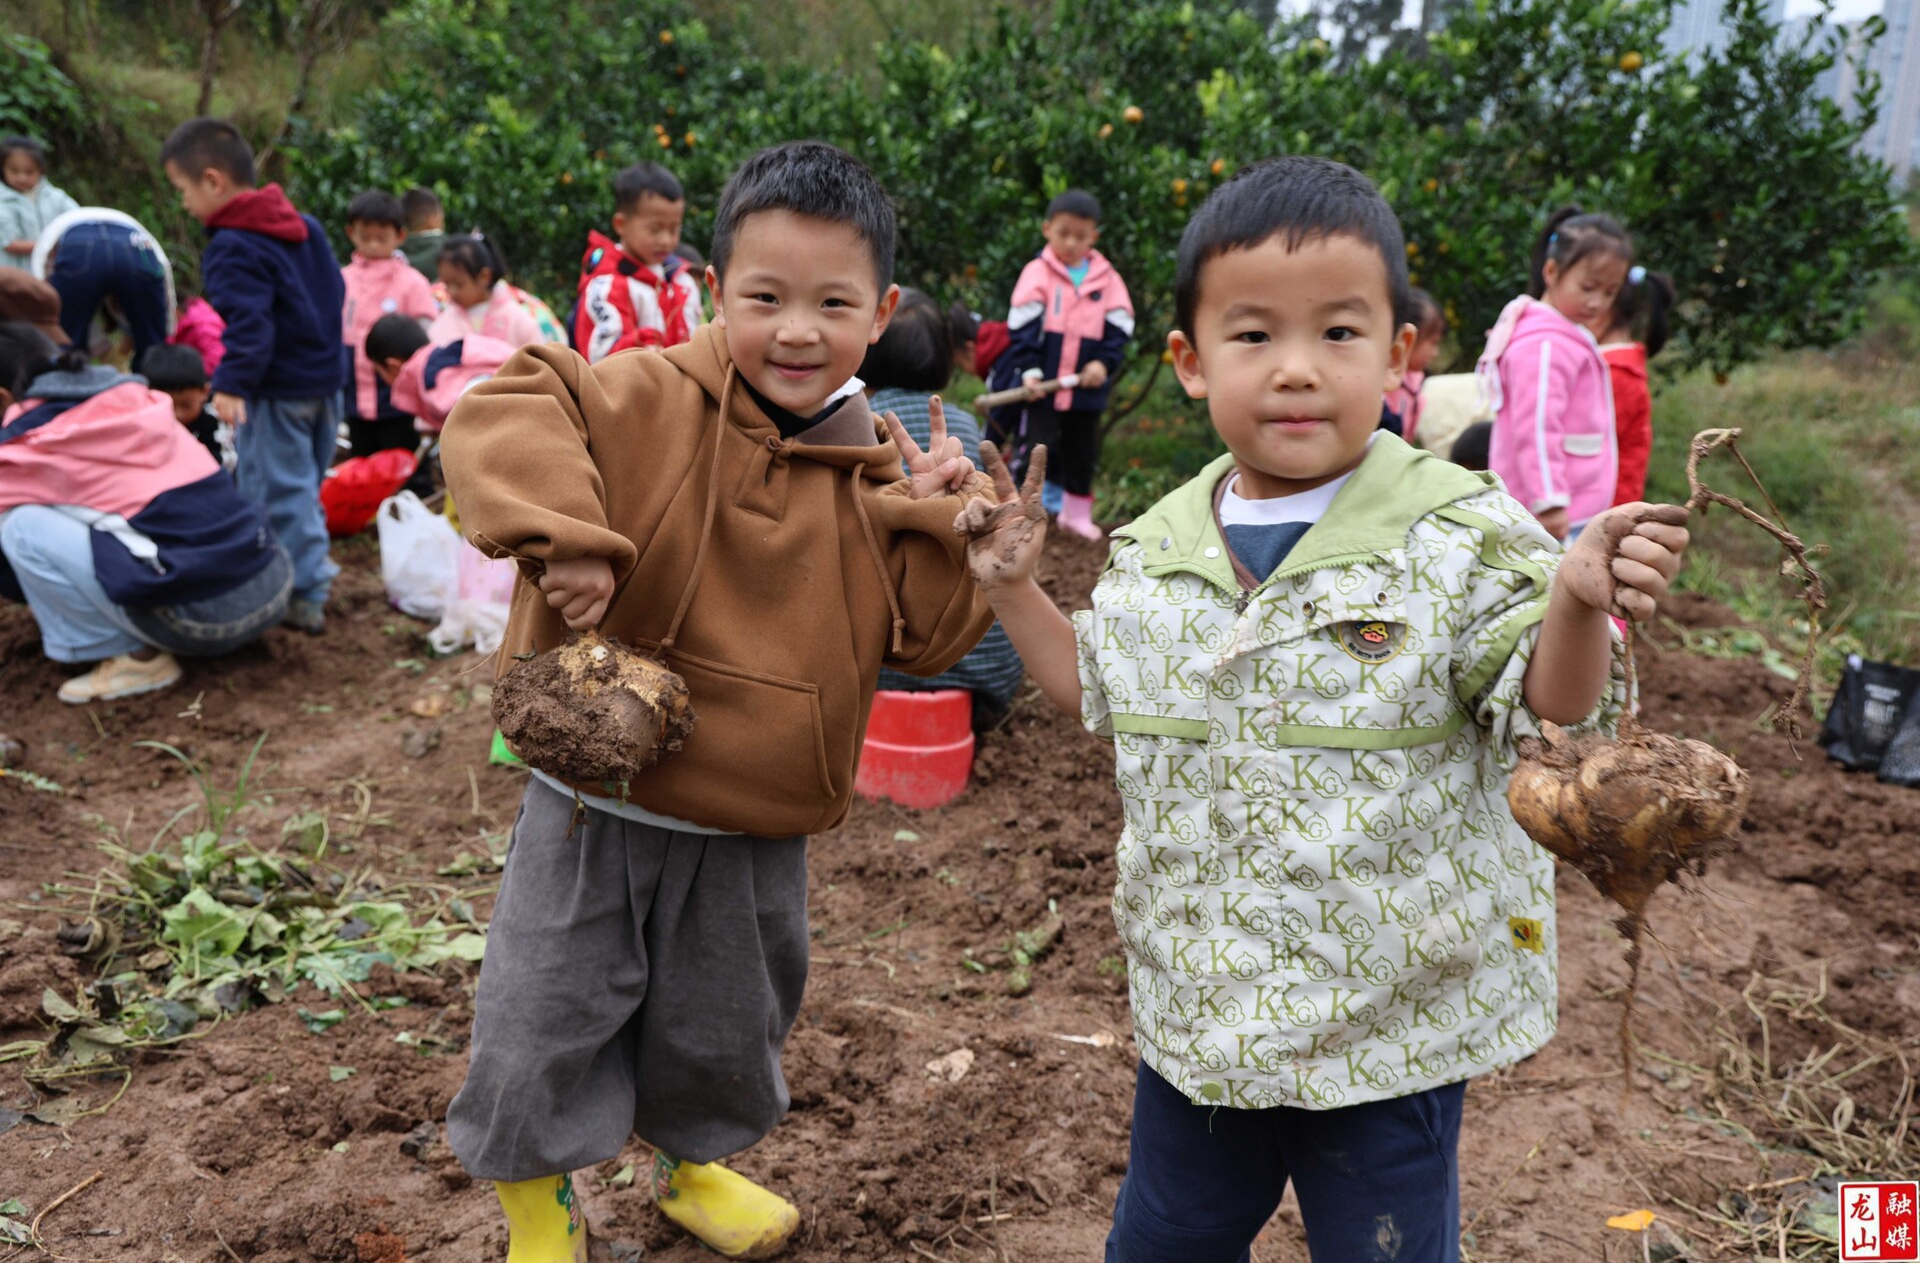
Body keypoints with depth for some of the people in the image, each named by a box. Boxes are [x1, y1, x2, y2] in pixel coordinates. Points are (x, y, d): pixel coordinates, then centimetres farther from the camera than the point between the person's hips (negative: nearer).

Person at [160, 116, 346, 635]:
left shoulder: (233, 247, -16)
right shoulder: (305, 227, 10)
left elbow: (248, 321, -26)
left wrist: (232, 382, -30)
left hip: (277, 391, -9)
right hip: (325, 376, 9)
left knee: (279, 492, -3)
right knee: (304, 484, 19)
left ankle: (303, 597, -2)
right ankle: (311, 571, 27)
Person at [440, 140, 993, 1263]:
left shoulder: (878, 472, -2)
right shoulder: (649, 399, -13)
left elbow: (926, 637, -2)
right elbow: (503, 417, -24)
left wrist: (943, 518, -14)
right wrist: (565, 536, -36)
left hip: (757, 830, 3)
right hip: (597, 803, -3)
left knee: (726, 1021, 24)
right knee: (550, 1011, 11)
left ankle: (693, 1160, 54)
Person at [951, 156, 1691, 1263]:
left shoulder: (1461, 537, -15)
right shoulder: (1152, 551, -2)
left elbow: (1552, 708, -17)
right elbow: (1100, 692, 13)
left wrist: (1578, 601, -36)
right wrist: (1015, 588, 3)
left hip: (1390, 1024, -4)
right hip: (1198, 1006, 4)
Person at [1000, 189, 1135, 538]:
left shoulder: (1106, 277, 3)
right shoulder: (1038, 272, -5)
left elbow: (1119, 326, 5)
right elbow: (1022, 326, -9)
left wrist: (1105, 362, -9)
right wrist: (1029, 369, -17)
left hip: (1088, 388, 4)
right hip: (1042, 385, -3)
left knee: (1083, 452, 15)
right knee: (1036, 448, -1)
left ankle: (1076, 512, 30)